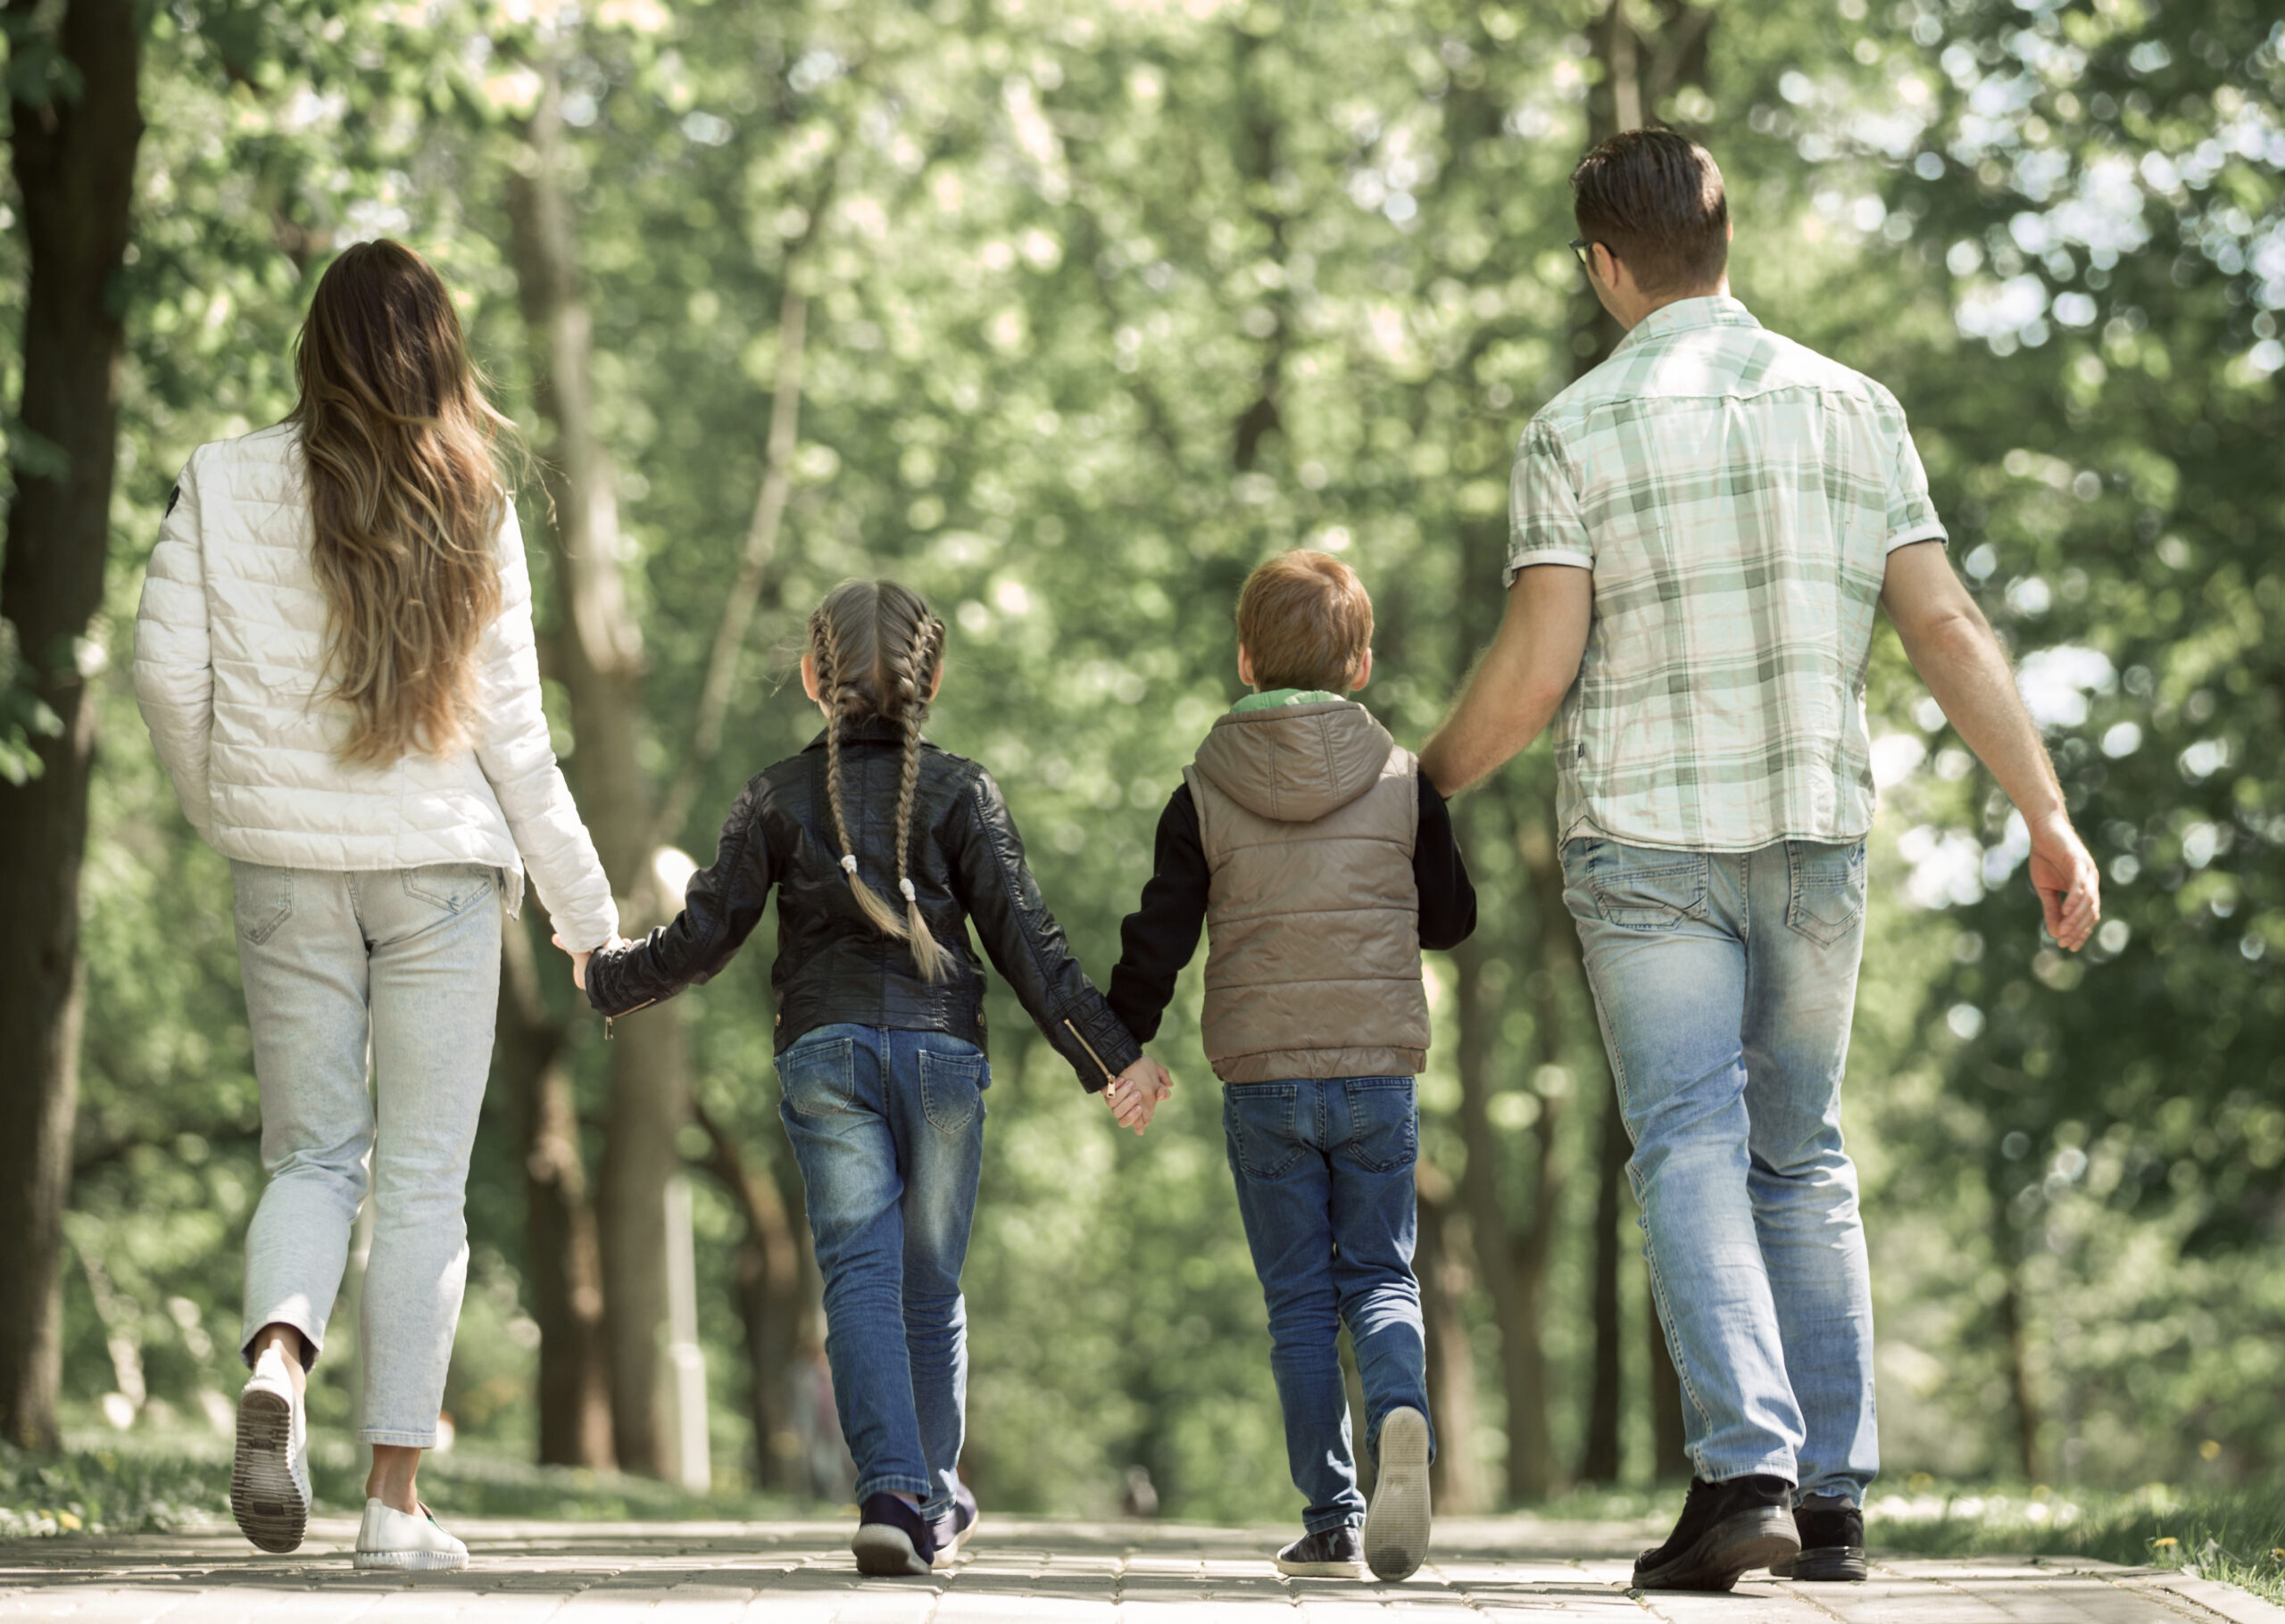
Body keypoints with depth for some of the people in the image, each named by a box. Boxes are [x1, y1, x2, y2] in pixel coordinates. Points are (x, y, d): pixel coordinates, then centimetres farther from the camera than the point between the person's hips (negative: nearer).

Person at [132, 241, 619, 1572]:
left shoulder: (223, 486, 0)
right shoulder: (472, 509, -3)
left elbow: (168, 674, -3)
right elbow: (510, 726, -3)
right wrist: (586, 907, 5)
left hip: (286, 864, 1)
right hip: (439, 861, -1)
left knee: (311, 1152, 13)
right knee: (424, 1179, 4)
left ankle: (279, 1360, -17)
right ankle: (397, 1498, 3)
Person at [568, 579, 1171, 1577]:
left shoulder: (778, 795, 5)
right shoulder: (961, 791, 3)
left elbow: (704, 935, 5)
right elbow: (1023, 937, -3)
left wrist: (604, 978, 23)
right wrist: (1109, 1054, -3)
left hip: (824, 1051, 0)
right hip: (940, 1049, 0)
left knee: (859, 1276, -5)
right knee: (930, 1284, 12)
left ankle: (891, 1488, -23)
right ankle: (935, 1503, 21)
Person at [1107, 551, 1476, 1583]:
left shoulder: (1203, 795, -1)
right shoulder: (1402, 783, 1)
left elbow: (1158, 938, -1)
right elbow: (1452, 918, 9)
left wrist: (1121, 1044, 13)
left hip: (1259, 1077, 0)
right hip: (1377, 1070, 0)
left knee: (1297, 1299, 7)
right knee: (1380, 1275, 10)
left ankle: (1331, 1521, 3)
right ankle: (1402, 1412, -22)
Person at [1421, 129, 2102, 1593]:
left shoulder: (1577, 429, -4)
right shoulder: (1853, 409, 5)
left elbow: (1538, 668, -9)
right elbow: (1948, 627, 0)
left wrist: (1425, 783, 7)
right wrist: (2047, 815, 2)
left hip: (1648, 841, -3)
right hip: (1817, 832, 3)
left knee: (1692, 1154, -4)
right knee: (1805, 1158, 13)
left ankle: (1745, 1470, -19)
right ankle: (1834, 1497, 12)